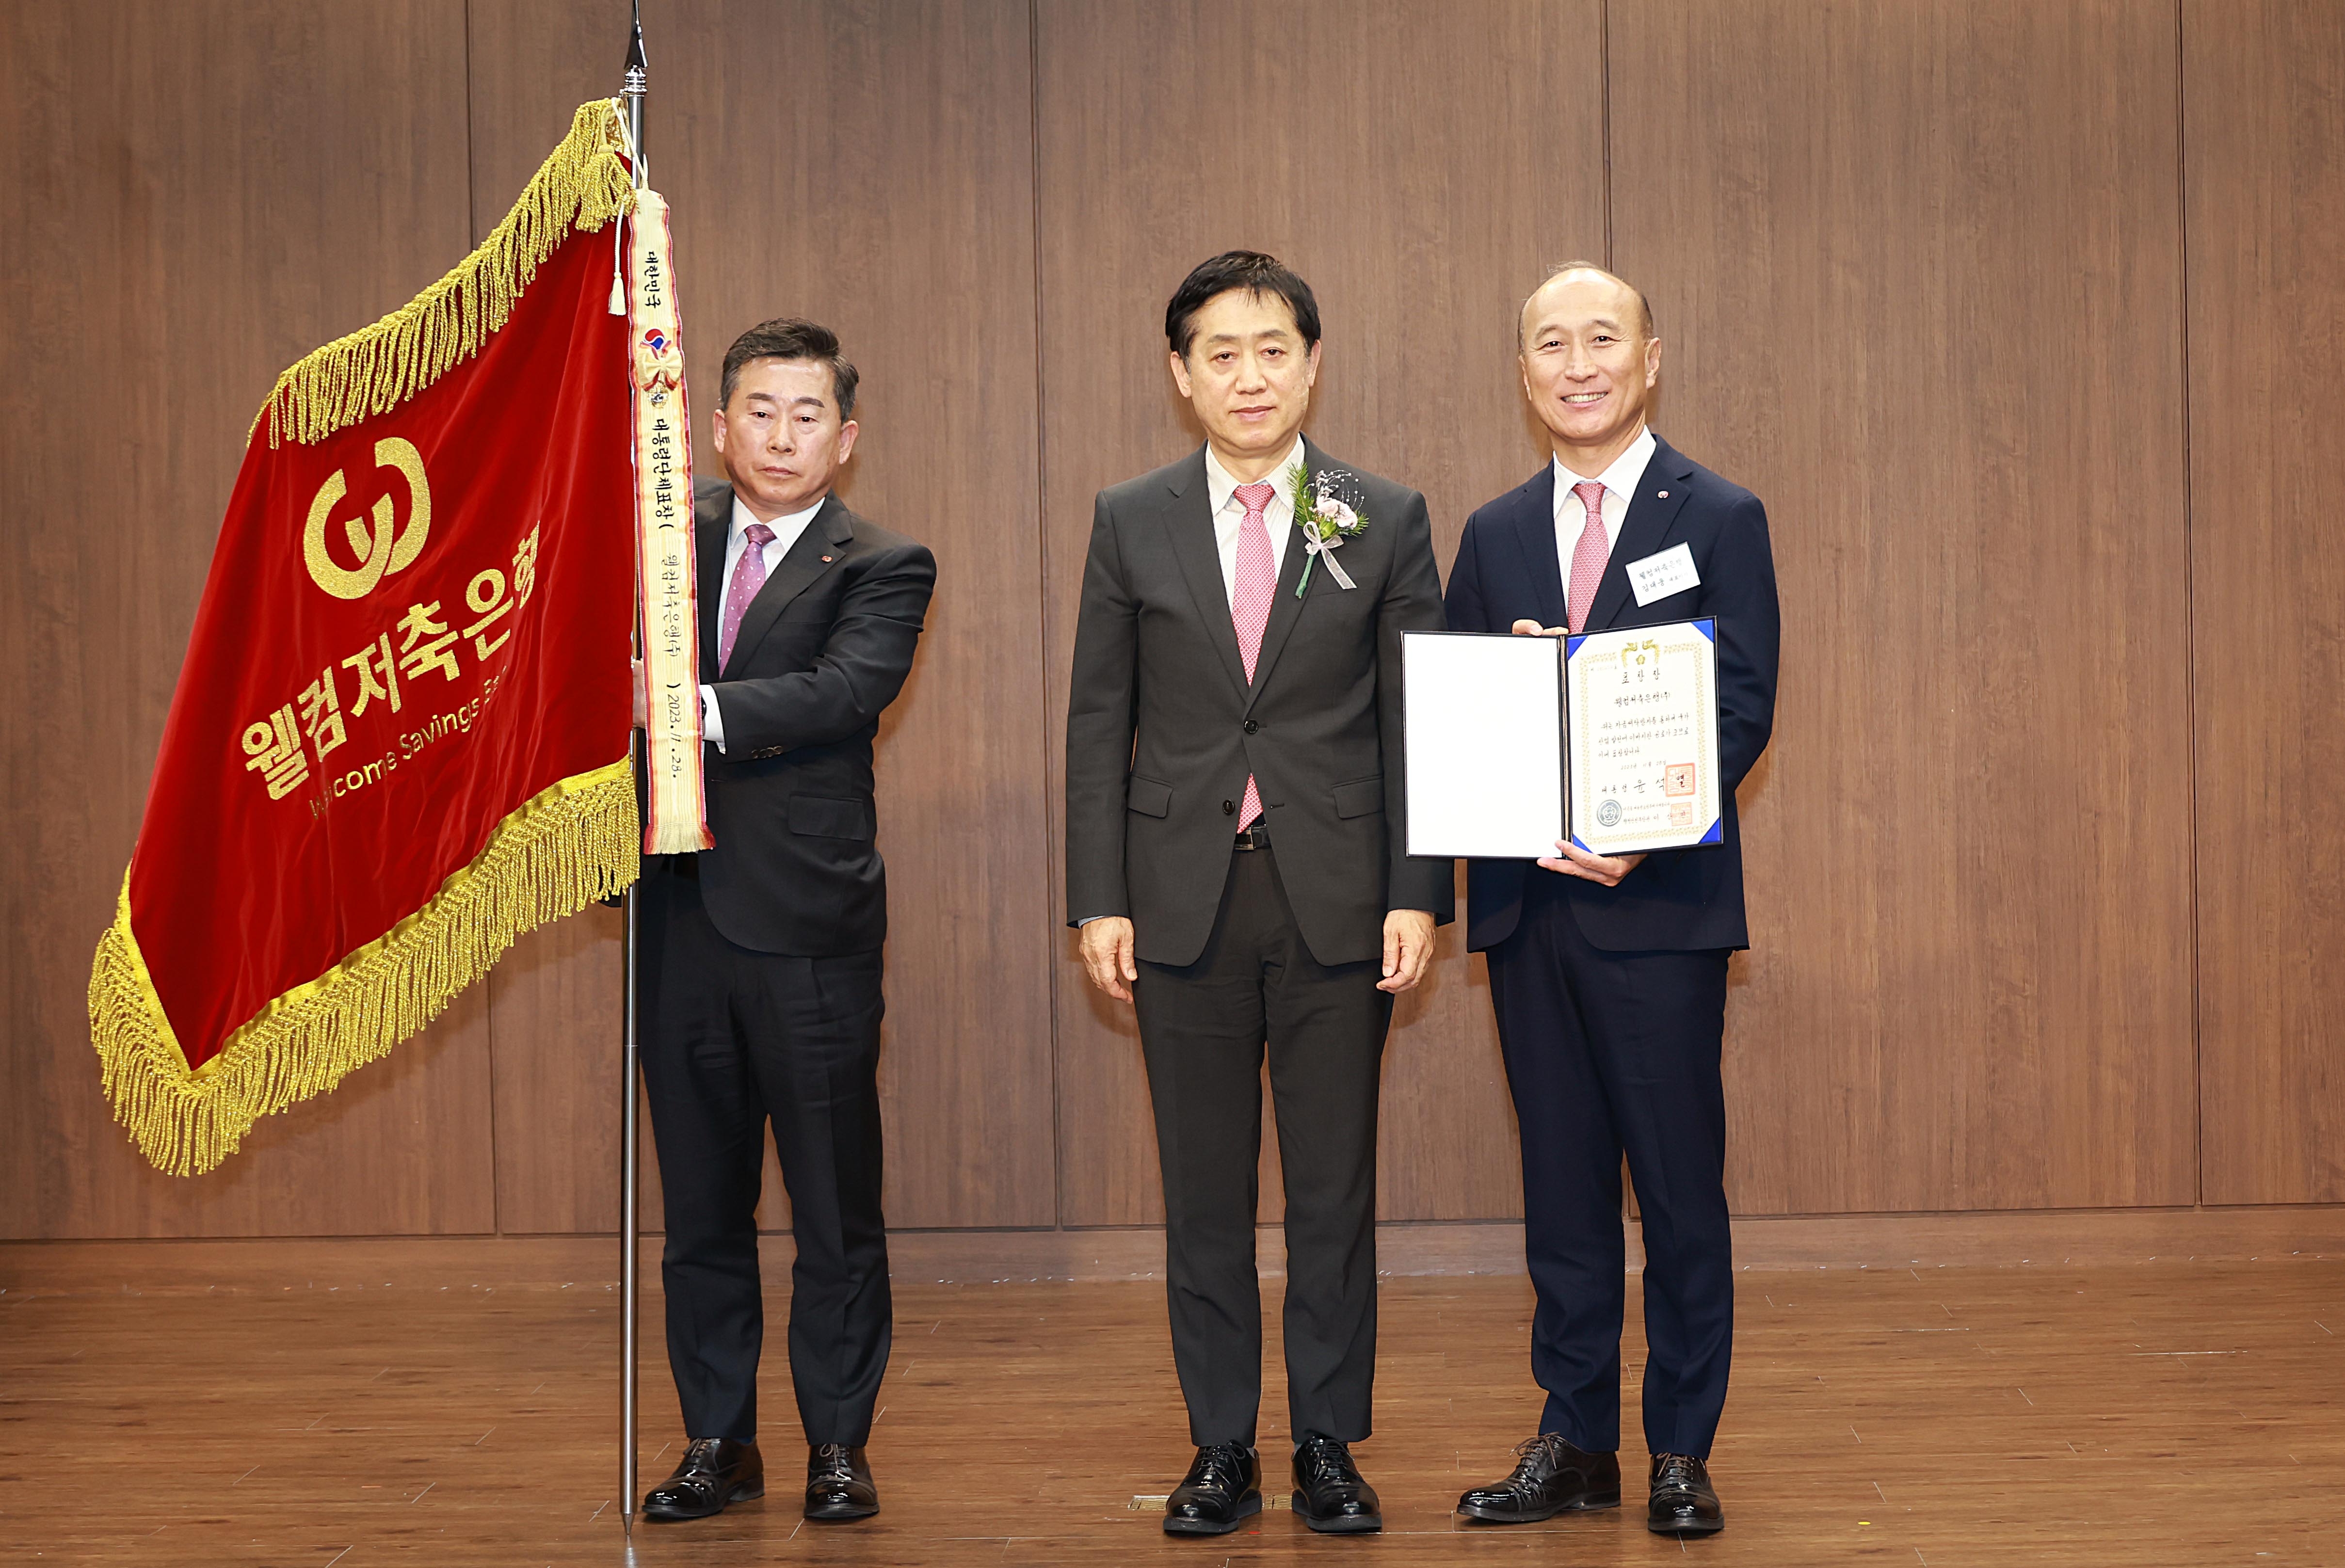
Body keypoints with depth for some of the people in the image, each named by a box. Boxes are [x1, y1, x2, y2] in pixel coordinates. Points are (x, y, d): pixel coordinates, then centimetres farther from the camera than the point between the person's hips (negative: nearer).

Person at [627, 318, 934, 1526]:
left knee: (836, 1203, 3)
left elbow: (842, 691, -16)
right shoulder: (673, 535, 14)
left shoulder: (883, 568, 0)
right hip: (682, 914, 4)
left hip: (811, 924, -4)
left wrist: (698, 709, -29)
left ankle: (837, 1443, 16)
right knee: (699, 1201, 11)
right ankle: (717, 1440, 22)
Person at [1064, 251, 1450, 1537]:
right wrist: (1098, 900, -1)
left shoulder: (1385, 521, 4)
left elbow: (1416, 720, 3)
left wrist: (1418, 893, -5)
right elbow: (1098, 723, 5)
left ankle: (1329, 1444, 17)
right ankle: (1222, 1447, 18)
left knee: (1334, 1190, 5)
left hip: (1337, 901, 0)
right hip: (1186, 901, 1)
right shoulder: (1131, 523, 6)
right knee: (1203, 1196, 7)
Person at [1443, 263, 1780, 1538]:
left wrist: (1645, 834, -20)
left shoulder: (1721, 519, 0)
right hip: (1526, 903, 4)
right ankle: (1575, 1442, 18)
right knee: (1561, 1183, 10)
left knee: (1679, 1183, 2)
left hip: (1658, 901, -4)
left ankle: (1682, 1452, 12)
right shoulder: (1495, 535, 13)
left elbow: (1745, 711, -7)